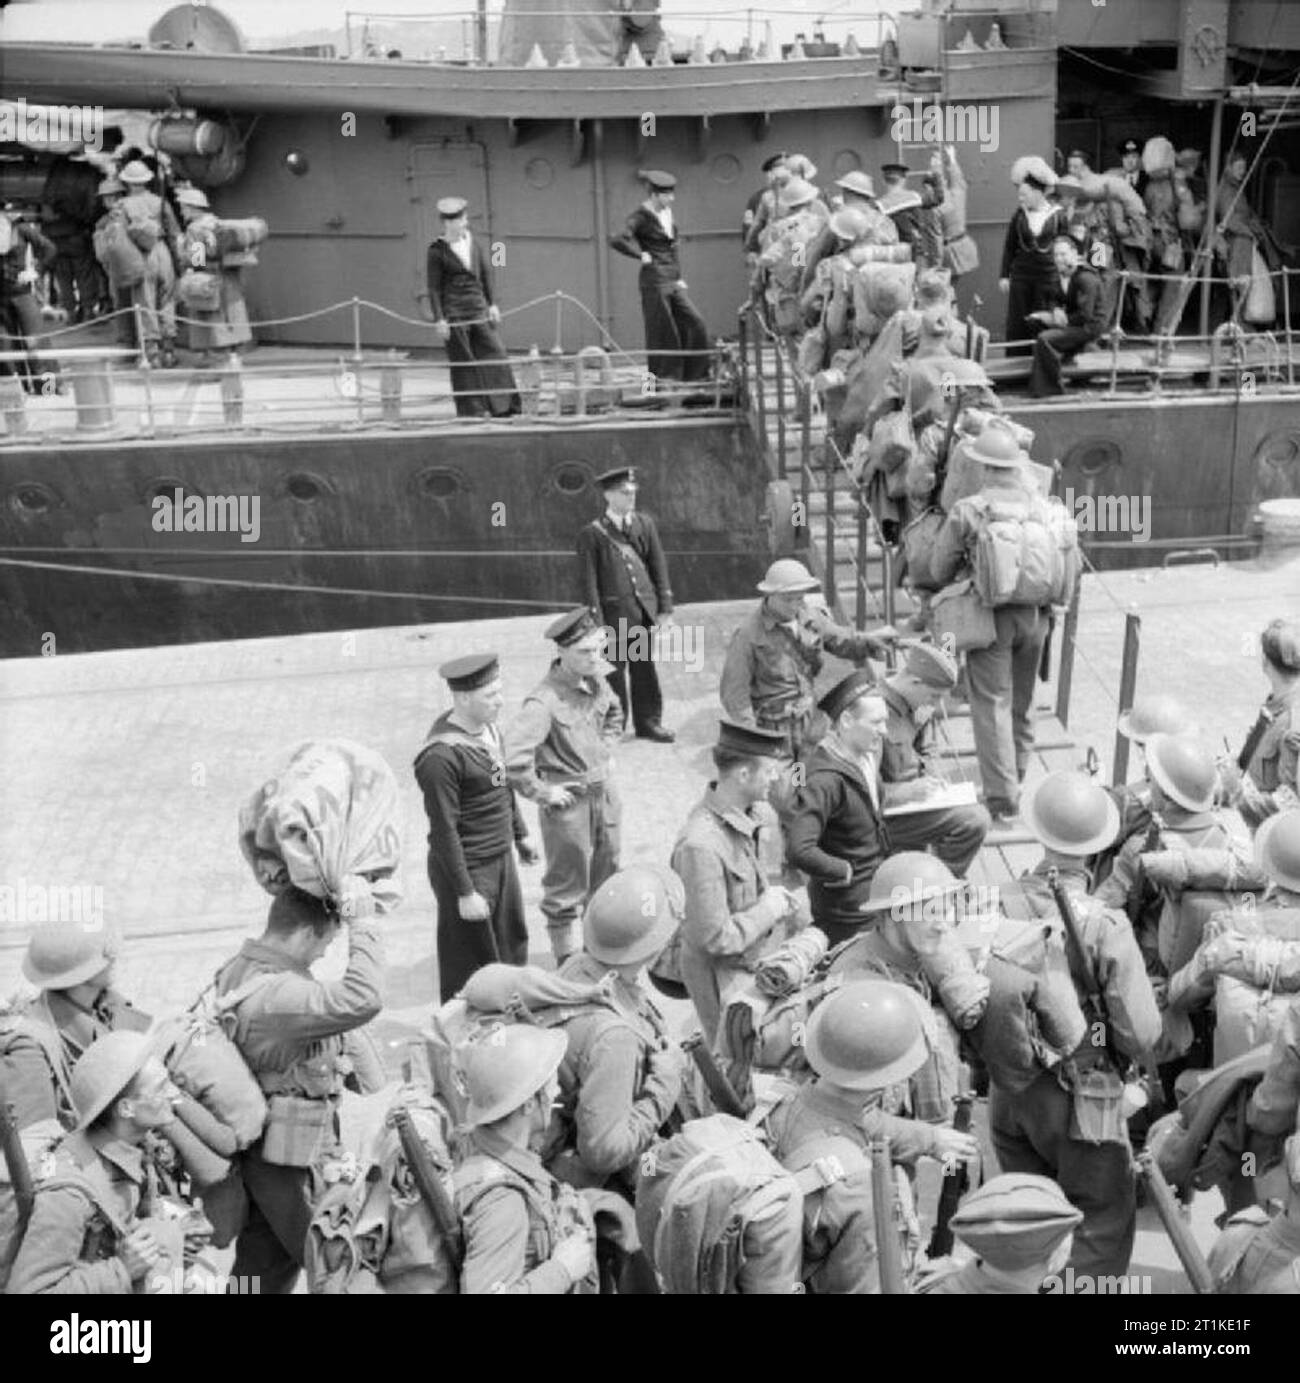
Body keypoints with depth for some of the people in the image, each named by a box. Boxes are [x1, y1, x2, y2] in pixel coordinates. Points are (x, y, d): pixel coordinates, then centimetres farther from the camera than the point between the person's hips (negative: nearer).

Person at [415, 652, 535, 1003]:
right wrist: (464, 893, -20)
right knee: (469, 971, 5)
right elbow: (444, 831, -23)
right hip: (468, 869, -9)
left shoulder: (487, 727, 1)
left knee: (513, 947, 21)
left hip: (501, 859, 9)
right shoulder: (441, 756, -26)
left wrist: (520, 834, 25)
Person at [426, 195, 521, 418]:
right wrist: (439, 319, -12)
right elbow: (434, 288, -6)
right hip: (453, 313, -4)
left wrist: (491, 304, 12)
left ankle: (503, 407, 6)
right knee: (462, 363, 0)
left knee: (494, 354, 0)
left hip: (478, 308, 5)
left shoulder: (474, 243, 9)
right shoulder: (437, 251, -5)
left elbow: (485, 274, 17)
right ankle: (471, 410, 8)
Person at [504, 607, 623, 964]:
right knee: (566, 886, 8)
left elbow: (613, 714, 23)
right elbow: (514, 755, -34)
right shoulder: (546, 700, -25)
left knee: (605, 878, 21)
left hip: (604, 793, 7)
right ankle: (565, 963, 24)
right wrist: (541, 792, -22)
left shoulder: (596, 680, -1)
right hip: (569, 801, -7)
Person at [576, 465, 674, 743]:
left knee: (645, 668, 11)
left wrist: (664, 606, 4)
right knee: (614, 670, 3)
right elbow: (588, 581, -6)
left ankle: (648, 722, 22)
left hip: (644, 610, 4)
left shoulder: (645, 524, 8)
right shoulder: (592, 534, -4)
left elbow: (659, 567, 9)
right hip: (614, 612, -4)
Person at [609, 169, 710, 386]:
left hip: (673, 282, 8)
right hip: (654, 281, -8)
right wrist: (641, 255, -16)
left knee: (695, 325, 5)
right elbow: (616, 240, -24)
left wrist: (679, 276, 17)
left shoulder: (667, 213, 12)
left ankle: (692, 376, 12)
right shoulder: (641, 217, -11)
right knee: (661, 335, -3)